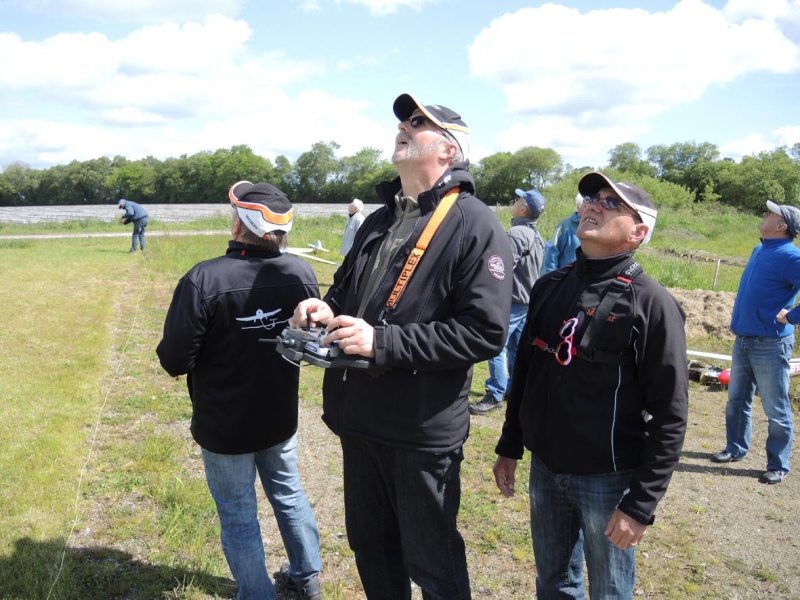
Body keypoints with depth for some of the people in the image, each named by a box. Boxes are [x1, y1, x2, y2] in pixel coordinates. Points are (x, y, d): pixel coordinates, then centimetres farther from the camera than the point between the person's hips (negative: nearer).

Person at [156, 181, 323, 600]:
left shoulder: (203, 279, -26)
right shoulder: (302, 273, -11)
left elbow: (174, 362, -21)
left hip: (224, 427, -4)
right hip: (281, 419, 5)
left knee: (238, 517, 14)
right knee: (288, 495, 25)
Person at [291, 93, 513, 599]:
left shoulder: (475, 224, -14)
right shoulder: (380, 221, 12)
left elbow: (485, 333, -22)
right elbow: (348, 288, 23)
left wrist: (383, 343, -25)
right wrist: (326, 309, -1)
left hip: (423, 430, -7)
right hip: (360, 420, 8)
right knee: (371, 547, 24)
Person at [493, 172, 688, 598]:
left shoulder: (652, 305, -13)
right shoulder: (548, 288, 4)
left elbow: (669, 415, -14)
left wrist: (641, 504, -15)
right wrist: (509, 447, 14)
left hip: (608, 479, -5)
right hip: (544, 468, 5)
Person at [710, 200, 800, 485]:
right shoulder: (760, 250, 9)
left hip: (771, 345, -8)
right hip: (743, 340, 8)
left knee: (776, 410, 4)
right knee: (737, 401, 18)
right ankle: (736, 448, 32)